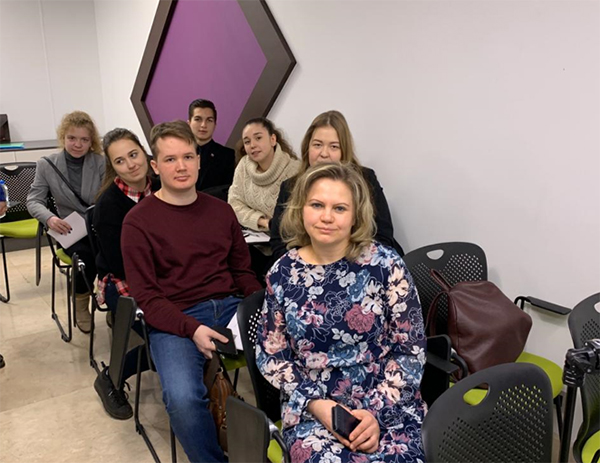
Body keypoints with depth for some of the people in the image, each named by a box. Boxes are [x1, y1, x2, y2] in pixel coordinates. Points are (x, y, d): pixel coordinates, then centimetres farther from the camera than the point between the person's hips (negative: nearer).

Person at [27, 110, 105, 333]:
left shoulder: (101, 162, -2)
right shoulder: (46, 165, 1)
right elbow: (34, 200, 1)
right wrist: (49, 218, -20)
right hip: (70, 230, 0)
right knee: (86, 255, -31)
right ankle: (81, 304, 0)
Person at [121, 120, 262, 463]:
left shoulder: (220, 210, 12)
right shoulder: (139, 221, -1)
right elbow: (147, 296, -4)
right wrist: (192, 329, -19)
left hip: (232, 307, 4)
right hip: (175, 320, -3)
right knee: (183, 399, -30)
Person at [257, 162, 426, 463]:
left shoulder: (385, 264, -6)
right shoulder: (282, 274, -2)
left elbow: (411, 350, -2)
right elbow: (270, 355, 5)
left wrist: (377, 411, -11)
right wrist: (315, 402, -8)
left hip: (389, 403, 0)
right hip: (311, 408, 1)